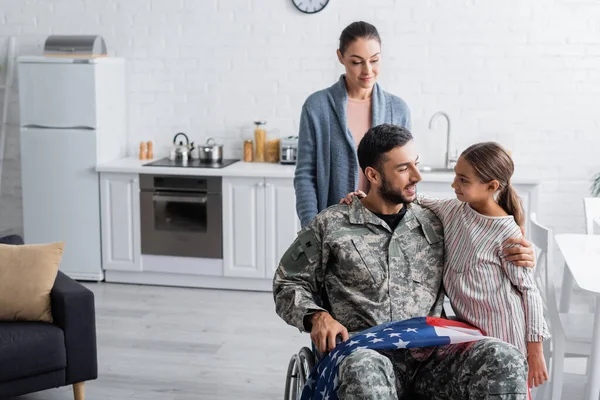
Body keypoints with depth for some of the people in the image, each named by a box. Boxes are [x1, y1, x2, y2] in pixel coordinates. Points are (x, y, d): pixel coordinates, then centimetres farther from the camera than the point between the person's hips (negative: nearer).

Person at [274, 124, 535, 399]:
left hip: (430, 357, 3)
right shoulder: (331, 226, 9)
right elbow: (288, 284, 14)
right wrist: (317, 316, -6)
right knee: (365, 370, -42)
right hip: (367, 355, -3)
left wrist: (516, 257, 7)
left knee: (503, 358, -28)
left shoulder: (434, 226, 17)